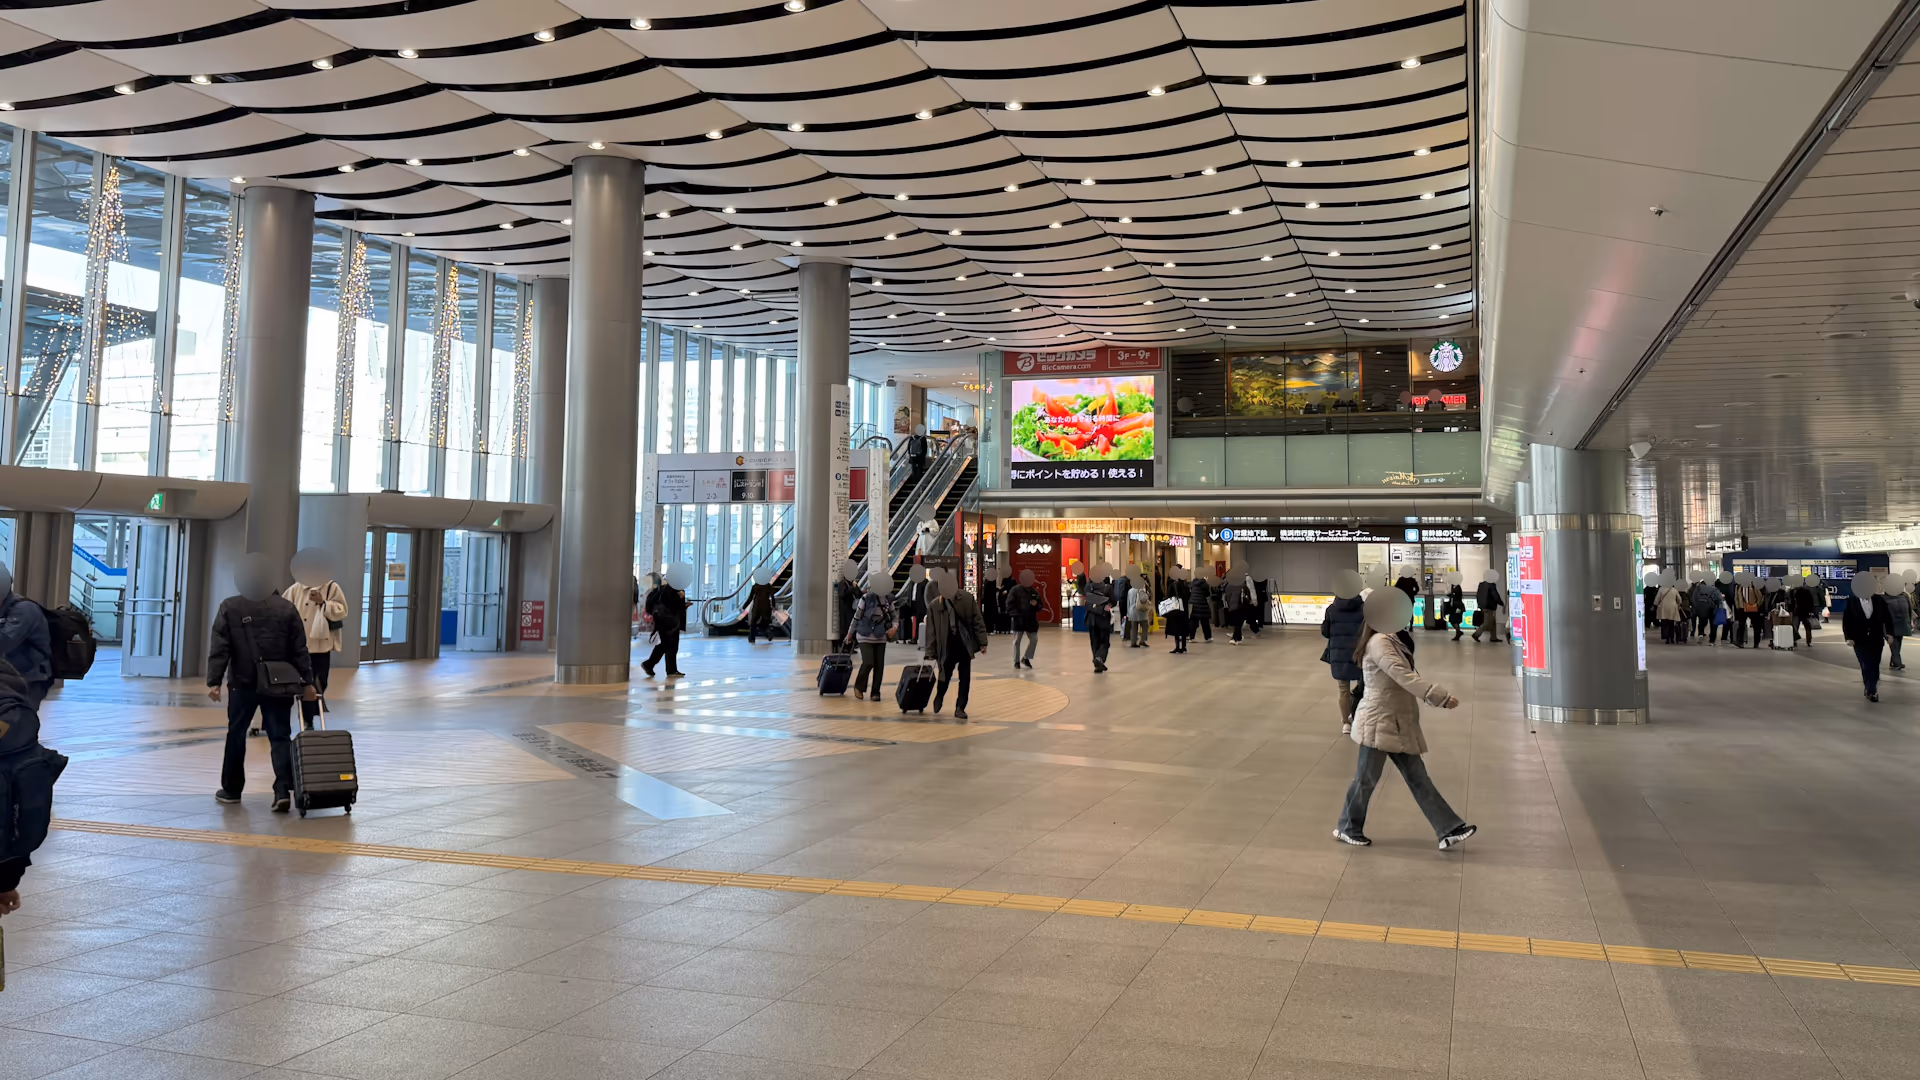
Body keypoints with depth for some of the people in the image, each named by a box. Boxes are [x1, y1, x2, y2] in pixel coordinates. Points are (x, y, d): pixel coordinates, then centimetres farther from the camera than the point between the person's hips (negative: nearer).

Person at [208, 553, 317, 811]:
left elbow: (220, 648, -5)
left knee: (236, 735, 14)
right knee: (280, 736, 0)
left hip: (243, 683, 0)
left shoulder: (230, 607, -1)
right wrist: (307, 682, 6)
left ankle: (232, 789, 24)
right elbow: (300, 650, 2)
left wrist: (214, 681, -3)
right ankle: (283, 790, -14)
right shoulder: (287, 608, 2)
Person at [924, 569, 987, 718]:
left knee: (965, 678, 2)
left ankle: (960, 707, 12)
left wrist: (982, 642, -5)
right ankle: (938, 699, 37)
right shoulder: (934, 605, -6)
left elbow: (977, 621, -2)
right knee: (945, 676, 8)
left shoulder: (967, 598, -6)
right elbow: (931, 630, -1)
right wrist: (931, 652, -1)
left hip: (965, 645, 1)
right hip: (947, 647, 0)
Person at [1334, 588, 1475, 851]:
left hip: (1398, 724, 9)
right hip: (1378, 722, -9)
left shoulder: (1392, 642, 15)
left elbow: (1406, 678, 15)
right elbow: (1405, 677, -25)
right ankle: (1347, 828, 19)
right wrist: (1441, 697, -28)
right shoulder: (1379, 643, -18)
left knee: (1418, 778, 7)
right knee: (1367, 778, 3)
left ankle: (1448, 830, 6)